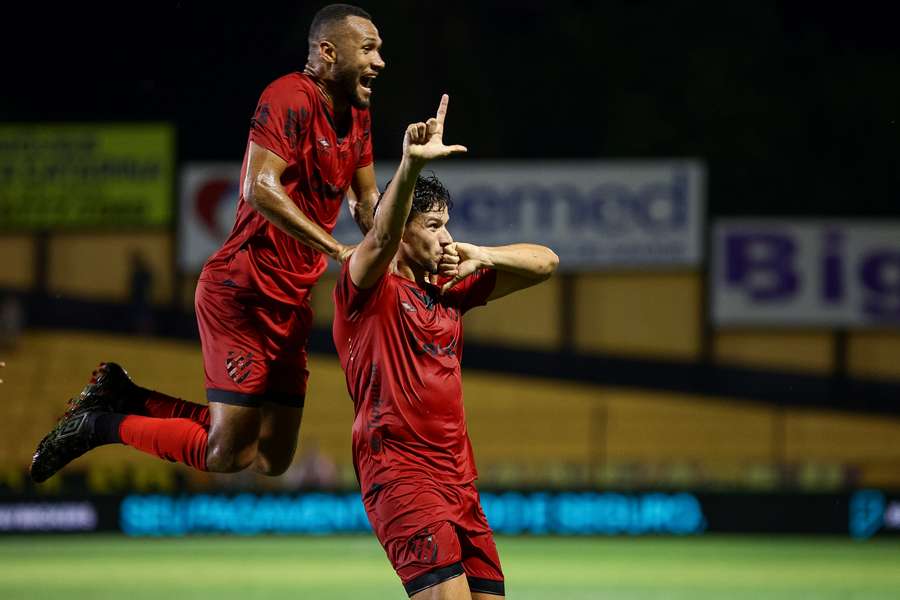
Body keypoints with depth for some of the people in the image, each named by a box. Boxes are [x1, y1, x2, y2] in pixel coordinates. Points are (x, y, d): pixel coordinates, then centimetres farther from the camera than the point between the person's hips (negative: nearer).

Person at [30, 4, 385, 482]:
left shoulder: (356, 111, 11)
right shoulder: (291, 98, -16)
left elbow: (367, 201, 20)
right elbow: (260, 188, -28)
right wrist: (336, 249, -31)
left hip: (291, 300, 9)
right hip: (242, 293, -9)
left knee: (273, 460, 11)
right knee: (228, 454, -12)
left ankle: (125, 399, 22)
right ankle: (101, 424, 8)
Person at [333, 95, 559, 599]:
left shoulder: (449, 291, 18)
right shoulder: (369, 290, -3)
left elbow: (544, 263, 22)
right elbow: (382, 238, -26)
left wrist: (480, 256, 2)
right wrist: (411, 166, -42)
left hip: (459, 479, 8)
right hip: (399, 473, -8)